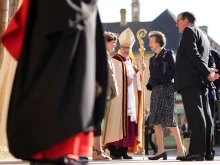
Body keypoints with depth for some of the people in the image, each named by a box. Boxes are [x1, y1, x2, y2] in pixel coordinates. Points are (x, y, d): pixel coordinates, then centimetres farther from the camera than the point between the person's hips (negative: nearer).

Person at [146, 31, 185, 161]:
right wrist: (151, 84, 3)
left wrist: (164, 80, -16)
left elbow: (174, 70, -12)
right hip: (156, 90, 7)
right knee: (156, 121, 0)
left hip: (166, 88, -7)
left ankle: (180, 148, -2)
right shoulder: (153, 59, 20)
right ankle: (161, 150, 2)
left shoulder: (168, 54, -1)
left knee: (169, 119, -11)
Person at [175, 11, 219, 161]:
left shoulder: (189, 31, 1)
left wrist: (207, 72, -13)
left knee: (195, 115, -16)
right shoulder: (203, 36, 29)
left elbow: (193, 53, -12)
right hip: (201, 81, 9)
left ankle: (197, 151, -21)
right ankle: (207, 152, 2)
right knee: (204, 116, 4)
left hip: (190, 80, -9)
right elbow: (206, 58, 21)